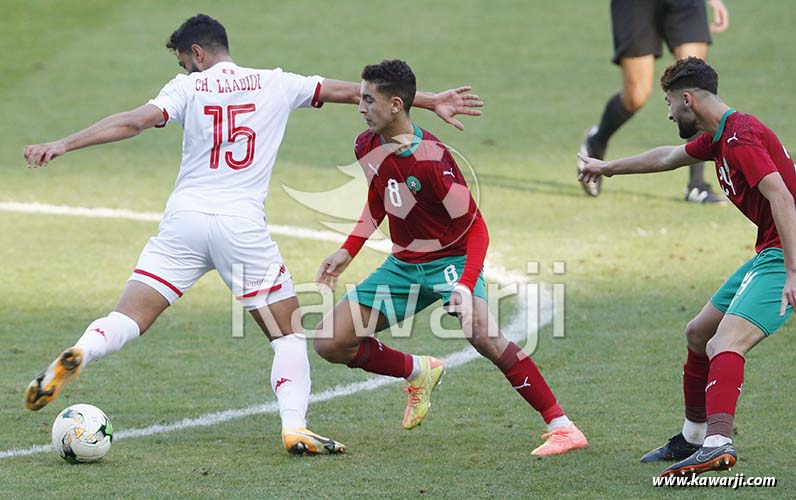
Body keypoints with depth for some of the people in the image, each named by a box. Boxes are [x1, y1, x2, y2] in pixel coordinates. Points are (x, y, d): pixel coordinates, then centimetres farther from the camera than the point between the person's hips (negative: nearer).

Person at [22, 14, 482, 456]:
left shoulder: (189, 87, 5)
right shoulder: (274, 84, 10)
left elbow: (135, 121, -8)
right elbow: (350, 92, 13)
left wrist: (63, 145, -9)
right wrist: (431, 101, 17)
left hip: (185, 219, 0)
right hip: (243, 226, 0)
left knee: (129, 319, 0)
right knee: (288, 331, 13)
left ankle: (78, 355, -29)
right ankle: (295, 427, -2)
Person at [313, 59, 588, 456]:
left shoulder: (431, 160, -26)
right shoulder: (367, 147, -4)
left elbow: (475, 227, -20)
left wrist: (466, 285, -32)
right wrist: (348, 251, 12)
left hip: (451, 259, -7)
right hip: (403, 264, 7)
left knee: (481, 331, -36)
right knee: (330, 343, -2)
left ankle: (561, 427, -29)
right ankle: (419, 372, 23)